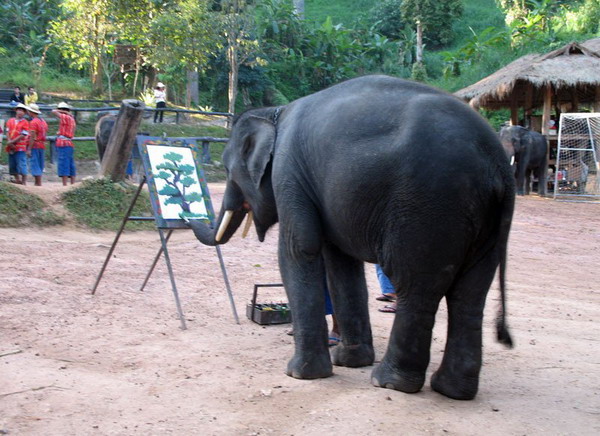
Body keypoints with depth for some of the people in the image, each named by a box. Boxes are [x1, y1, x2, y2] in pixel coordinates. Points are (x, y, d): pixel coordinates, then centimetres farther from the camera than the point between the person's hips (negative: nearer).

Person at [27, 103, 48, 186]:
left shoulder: (33, 122, -12)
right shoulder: (43, 121, 13)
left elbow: (32, 137, -17)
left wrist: (29, 149, -17)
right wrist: (43, 143, 19)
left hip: (35, 145, -8)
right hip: (42, 145, 8)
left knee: (34, 164, -5)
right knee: (40, 165, 12)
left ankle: (38, 183, -9)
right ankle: (38, 182, 14)